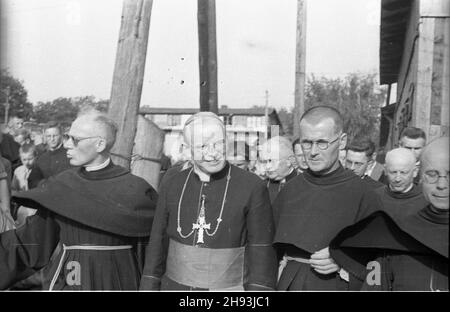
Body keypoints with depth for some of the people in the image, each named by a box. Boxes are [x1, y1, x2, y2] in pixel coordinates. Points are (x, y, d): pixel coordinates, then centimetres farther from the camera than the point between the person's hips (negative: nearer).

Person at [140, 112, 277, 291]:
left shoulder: (252, 187, -12)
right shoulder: (171, 186, 0)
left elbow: (262, 252, -10)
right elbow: (158, 244, 6)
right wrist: (148, 288, 5)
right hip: (175, 286, 3)